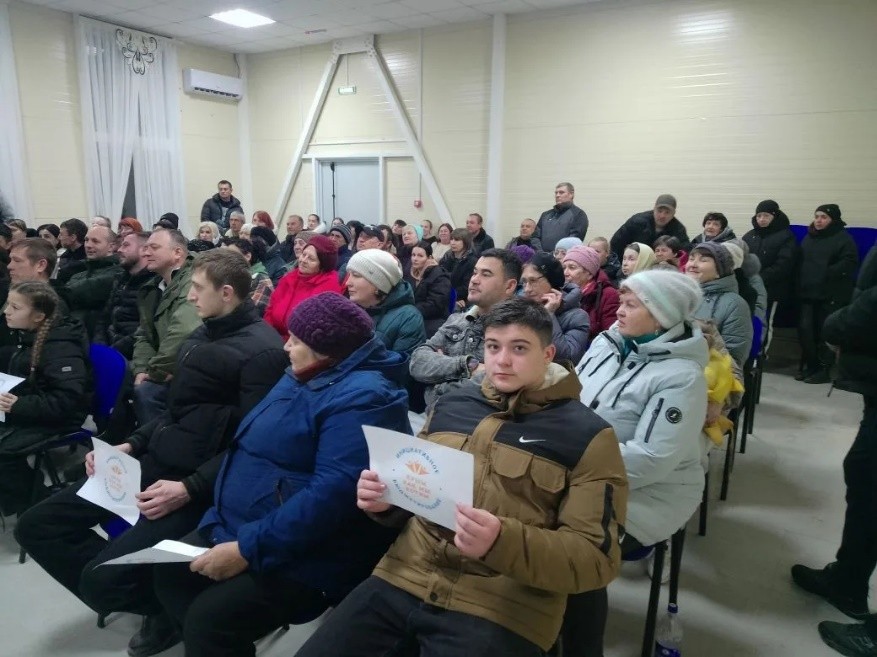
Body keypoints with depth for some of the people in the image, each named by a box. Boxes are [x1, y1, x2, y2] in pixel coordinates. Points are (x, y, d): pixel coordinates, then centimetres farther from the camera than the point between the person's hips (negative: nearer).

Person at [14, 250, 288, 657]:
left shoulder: (261, 350, -16)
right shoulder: (202, 334, 12)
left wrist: (190, 489, -24)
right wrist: (131, 445, 8)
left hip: (197, 480, -9)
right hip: (151, 462, 9)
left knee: (99, 578, -18)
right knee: (36, 527, 5)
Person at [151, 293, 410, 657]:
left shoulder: (361, 399, -22)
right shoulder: (304, 377, 10)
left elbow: (334, 493, -30)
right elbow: (256, 449, 18)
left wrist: (248, 548, -26)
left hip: (300, 559, -10)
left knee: (208, 618, -20)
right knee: (170, 573, 8)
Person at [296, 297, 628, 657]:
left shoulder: (588, 437, -5)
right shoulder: (451, 404, 10)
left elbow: (597, 557, -9)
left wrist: (502, 542, -25)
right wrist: (385, 499, -2)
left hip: (500, 611, -4)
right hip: (402, 581, 5)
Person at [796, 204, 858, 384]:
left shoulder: (843, 238, -1)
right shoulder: (808, 237, 17)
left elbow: (848, 263, -11)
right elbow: (800, 261, 19)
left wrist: (827, 274, -21)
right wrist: (800, 283, 6)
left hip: (831, 295, -5)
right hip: (808, 293, 5)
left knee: (825, 332, -2)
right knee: (805, 329, 1)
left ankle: (823, 370, 8)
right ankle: (810, 365, 15)